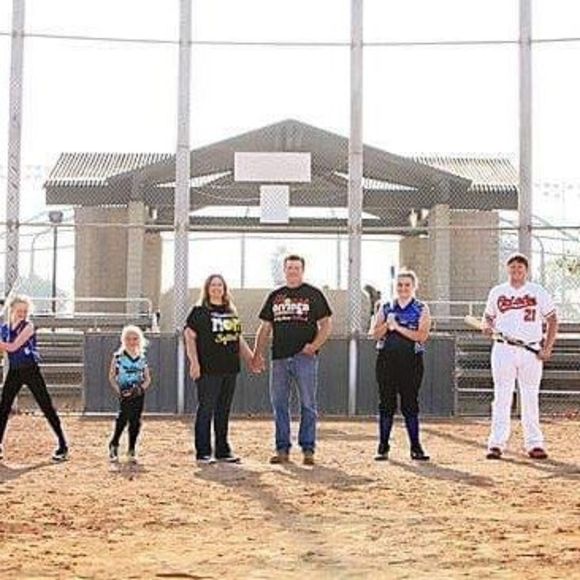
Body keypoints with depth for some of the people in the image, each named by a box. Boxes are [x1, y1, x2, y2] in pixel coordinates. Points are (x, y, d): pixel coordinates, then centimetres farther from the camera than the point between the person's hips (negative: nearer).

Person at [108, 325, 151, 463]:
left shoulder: (142, 358, 8)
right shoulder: (118, 357, -1)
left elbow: (147, 379, 12)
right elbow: (112, 377, 2)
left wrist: (141, 388, -8)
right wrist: (118, 390, -11)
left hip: (138, 394, 3)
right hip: (124, 394, -3)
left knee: (135, 422, 2)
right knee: (122, 419, -14)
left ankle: (132, 450, 12)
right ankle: (113, 446, 1)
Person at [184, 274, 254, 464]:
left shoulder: (231, 312, 17)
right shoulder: (199, 311, -1)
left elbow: (238, 338, 23)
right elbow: (189, 336, -6)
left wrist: (251, 358, 18)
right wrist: (194, 362, -15)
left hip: (230, 369, 6)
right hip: (208, 370, -6)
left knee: (224, 411, 10)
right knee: (206, 410, -3)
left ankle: (223, 451, 17)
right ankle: (203, 452, 2)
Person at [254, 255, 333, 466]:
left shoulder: (313, 294, 4)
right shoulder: (275, 296, 15)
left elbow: (326, 325, 0)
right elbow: (265, 327, 17)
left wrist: (314, 346, -14)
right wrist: (257, 354, 7)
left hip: (305, 357, -4)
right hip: (279, 357, 4)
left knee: (308, 405, -2)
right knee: (279, 405, 5)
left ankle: (308, 449, 3)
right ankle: (282, 450, 12)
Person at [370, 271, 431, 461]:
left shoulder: (421, 309, 4)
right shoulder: (386, 308, 12)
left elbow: (421, 336, -9)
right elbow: (375, 334, 5)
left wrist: (397, 327, -11)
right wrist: (387, 324, -13)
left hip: (411, 361, -2)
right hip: (386, 360, 2)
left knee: (410, 404, -1)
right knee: (386, 403, 3)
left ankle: (416, 448, 4)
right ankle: (383, 447, 8)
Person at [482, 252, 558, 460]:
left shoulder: (538, 292, 5)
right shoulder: (497, 292, 9)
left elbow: (552, 320, 6)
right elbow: (488, 316, 18)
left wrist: (547, 348, -5)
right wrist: (487, 326, -6)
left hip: (531, 351, 0)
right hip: (503, 350, 0)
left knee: (531, 398, 4)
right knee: (501, 397, -2)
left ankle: (534, 443, 9)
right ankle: (496, 443, 0)